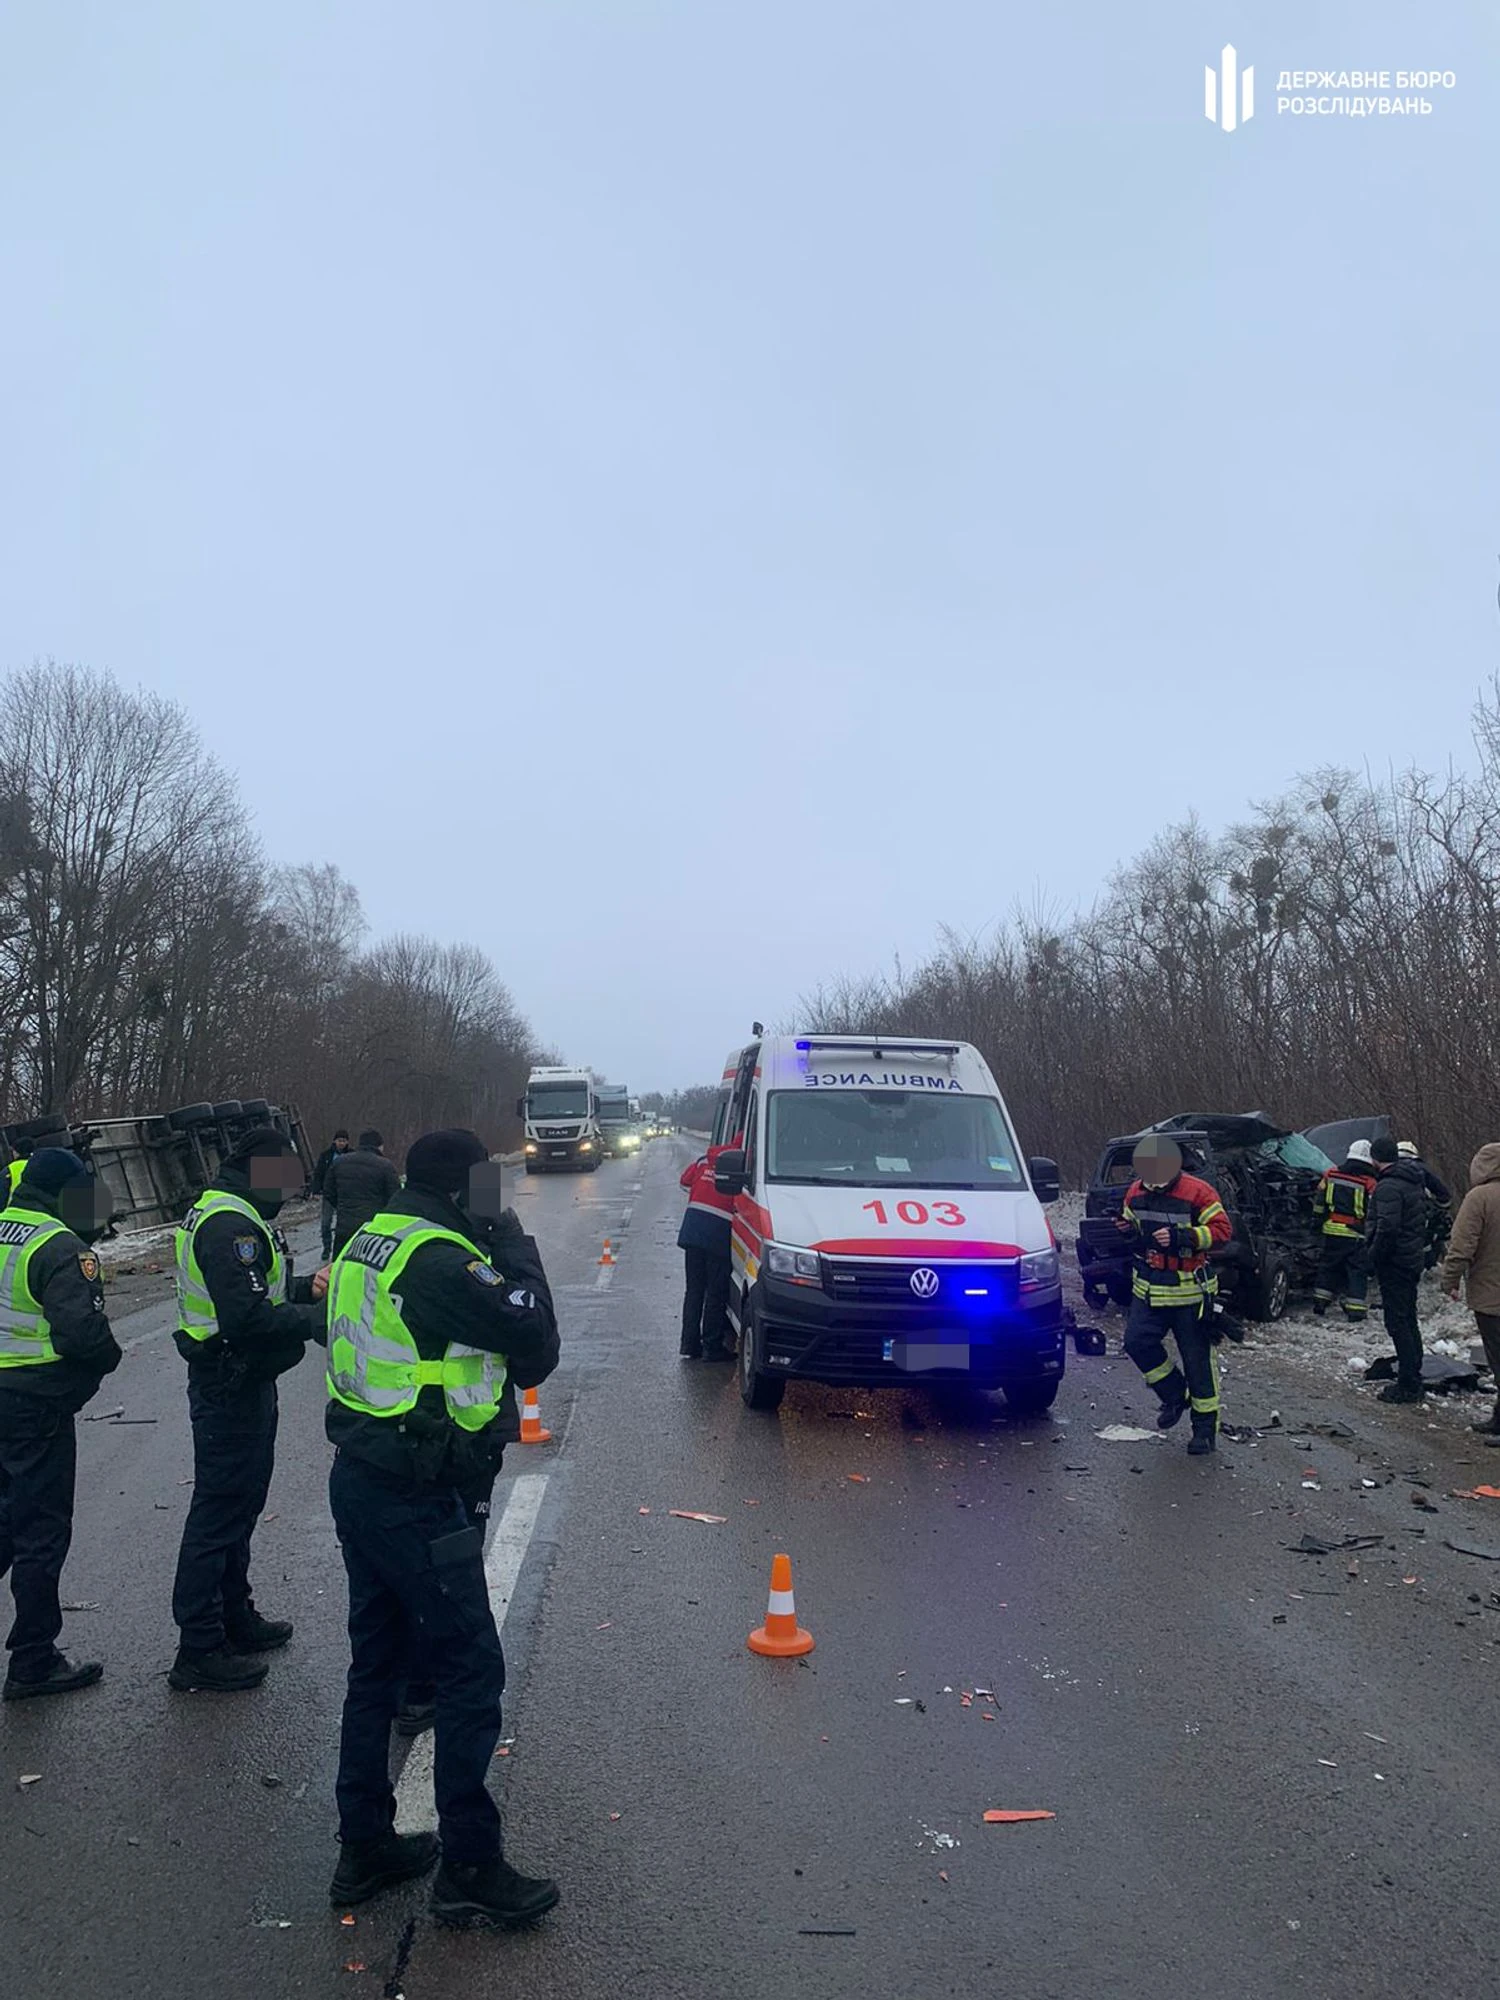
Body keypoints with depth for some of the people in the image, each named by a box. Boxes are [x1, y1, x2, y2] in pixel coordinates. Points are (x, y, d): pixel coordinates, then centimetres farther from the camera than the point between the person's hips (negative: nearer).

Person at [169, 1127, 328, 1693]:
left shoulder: (232, 1216, 12)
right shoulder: (230, 1225, -23)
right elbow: (248, 1317, -31)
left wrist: (304, 1289, 5)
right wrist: (314, 1320, -22)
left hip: (241, 1384, 11)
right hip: (231, 1387, -11)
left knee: (240, 1502, 21)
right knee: (219, 1511, -3)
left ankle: (235, 1619, 36)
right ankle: (199, 1652, 6)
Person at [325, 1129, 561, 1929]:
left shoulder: (370, 1241, 8)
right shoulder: (442, 1260, -21)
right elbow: (535, 1343, -18)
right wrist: (516, 1255, -5)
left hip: (358, 1479, 10)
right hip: (414, 1501, -10)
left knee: (376, 1663, 19)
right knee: (471, 1672, 2)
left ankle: (364, 1848, 31)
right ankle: (469, 1870, 12)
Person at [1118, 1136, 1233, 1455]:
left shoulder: (1198, 1193, -12)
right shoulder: (1136, 1192, 5)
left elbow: (1223, 1230, -16)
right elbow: (1131, 1227, 20)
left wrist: (1181, 1237, -27)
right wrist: (1126, 1230, -5)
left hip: (1189, 1291, -5)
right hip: (1148, 1288, 5)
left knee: (1197, 1357, 1)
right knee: (1137, 1341, -9)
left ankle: (1206, 1426, 13)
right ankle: (1175, 1395, 14)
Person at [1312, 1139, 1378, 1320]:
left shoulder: (1331, 1175, 3)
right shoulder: (1370, 1183, -8)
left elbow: (1318, 1205, 7)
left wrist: (1320, 1224, 17)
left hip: (1330, 1232, 4)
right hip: (1356, 1236, -3)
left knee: (1327, 1267, 15)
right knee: (1357, 1271, 4)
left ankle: (1320, 1304, 18)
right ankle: (1355, 1309, 1)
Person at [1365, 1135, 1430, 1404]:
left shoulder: (1389, 1186, -20)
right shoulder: (1416, 1182, 12)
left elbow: (1388, 1227, -28)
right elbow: (1424, 1219, 20)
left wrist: (1374, 1255, -16)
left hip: (1394, 1262, -10)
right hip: (1413, 1259, 10)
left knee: (1398, 1323, -6)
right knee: (1409, 1320, 17)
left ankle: (1408, 1386, -4)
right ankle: (1413, 1379, 24)